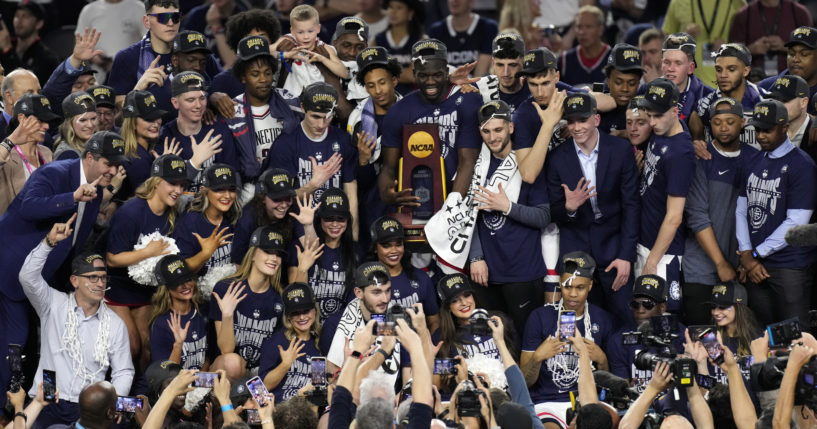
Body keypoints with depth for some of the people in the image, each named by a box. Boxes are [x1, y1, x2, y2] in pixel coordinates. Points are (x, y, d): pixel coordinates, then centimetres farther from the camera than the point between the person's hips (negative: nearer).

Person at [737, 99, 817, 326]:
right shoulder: (754, 163, 14)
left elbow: (795, 222, -14)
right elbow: (741, 210, 12)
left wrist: (755, 254, -9)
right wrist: (746, 255, -3)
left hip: (790, 267, -6)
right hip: (757, 267, 6)